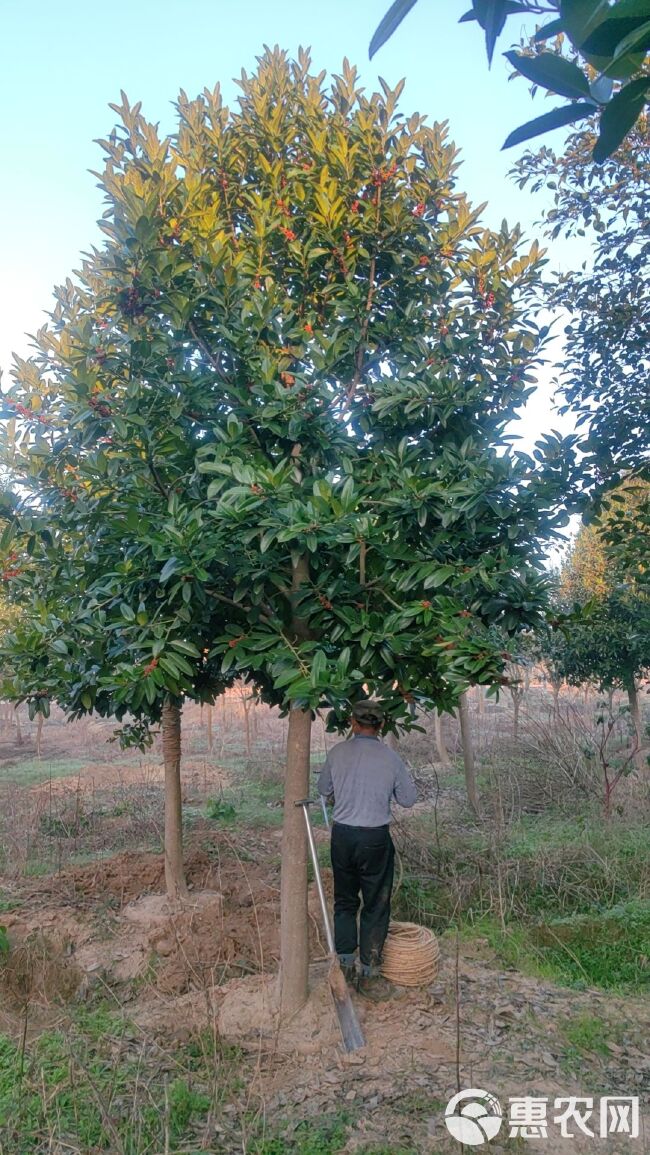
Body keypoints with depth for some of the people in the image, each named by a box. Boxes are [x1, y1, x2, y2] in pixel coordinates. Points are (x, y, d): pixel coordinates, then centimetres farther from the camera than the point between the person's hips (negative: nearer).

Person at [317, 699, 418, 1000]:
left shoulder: (337, 752, -6)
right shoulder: (390, 758, -10)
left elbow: (324, 789, 9)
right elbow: (408, 798, 0)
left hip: (342, 834, 2)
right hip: (375, 839, -2)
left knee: (344, 900, 19)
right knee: (375, 906, 10)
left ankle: (345, 964, 28)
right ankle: (368, 975, 16)